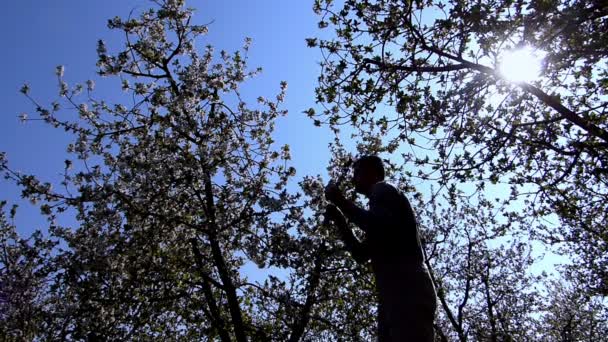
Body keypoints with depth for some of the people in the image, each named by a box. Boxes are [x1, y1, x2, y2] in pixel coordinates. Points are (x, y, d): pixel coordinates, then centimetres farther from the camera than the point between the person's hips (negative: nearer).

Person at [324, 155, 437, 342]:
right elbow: (362, 254, 31)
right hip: (396, 294, 9)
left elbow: (378, 226, -16)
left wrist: (340, 201, -5)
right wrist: (340, 221, 25)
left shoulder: (383, 190, 8)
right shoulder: (382, 203, 34)